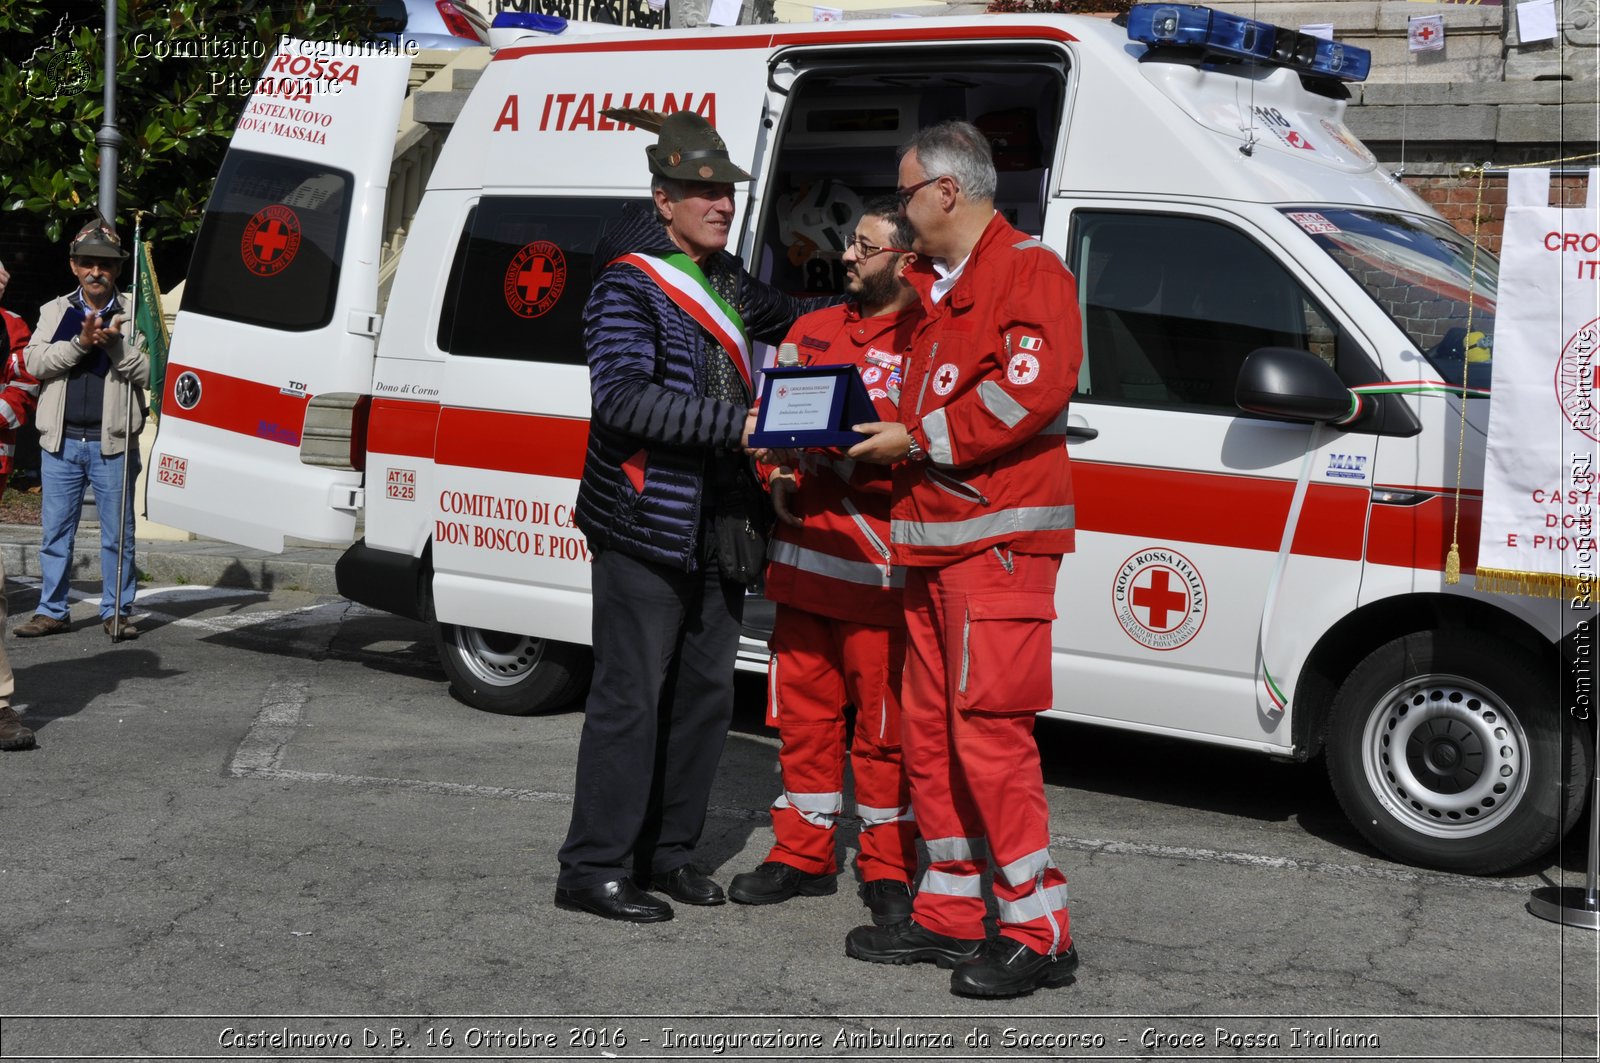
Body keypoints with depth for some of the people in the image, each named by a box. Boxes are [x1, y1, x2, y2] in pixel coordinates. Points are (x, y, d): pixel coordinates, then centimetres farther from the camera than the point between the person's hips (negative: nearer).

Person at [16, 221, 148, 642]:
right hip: (61, 440, 2)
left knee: (118, 531, 3)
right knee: (56, 529, 6)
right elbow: (35, 362, -3)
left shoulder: (132, 314, 4)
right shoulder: (55, 311, 10)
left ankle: (116, 611, 12)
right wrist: (81, 342, -15)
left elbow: (147, 371, -4)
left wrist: (114, 343, -18)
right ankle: (52, 611, 15)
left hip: (113, 441, -2)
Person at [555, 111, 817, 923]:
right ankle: (592, 869, 4)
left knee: (705, 694, 12)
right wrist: (736, 424, -28)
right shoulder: (629, 285, -10)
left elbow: (778, 317, 36)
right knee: (631, 697, -5)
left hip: (718, 528, 8)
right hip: (645, 526, -8)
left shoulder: (723, 277, 15)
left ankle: (668, 850, 25)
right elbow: (622, 397, -22)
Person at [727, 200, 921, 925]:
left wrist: (851, 447, -23)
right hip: (803, 558, 6)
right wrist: (779, 477, 3)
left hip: (879, 569, -6)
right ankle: (803, 856, 25)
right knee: (803, 711, 13)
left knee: (883, 720, 1)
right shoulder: (813, 331, 16)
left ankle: (887, 869, 13)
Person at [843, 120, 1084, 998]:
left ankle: (1037, 931, -6)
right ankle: (950, 913, 20)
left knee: (988, 728, -13)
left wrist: (918, 439, -16)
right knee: (929, 726, 11)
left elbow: (1032, 390, -20)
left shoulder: (1028, 270, -6)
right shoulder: (934, 287, 23)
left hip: (999, 538, -10)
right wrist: (882, 437, 10)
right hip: (932, 538, 10)